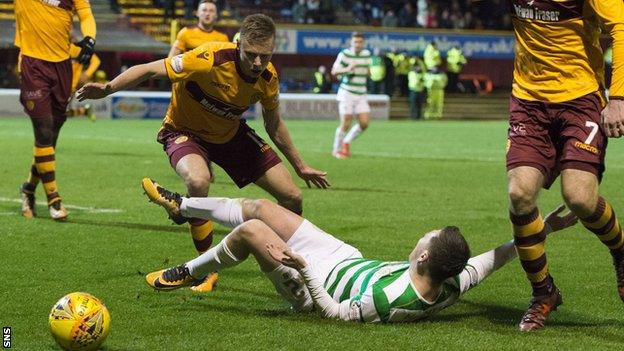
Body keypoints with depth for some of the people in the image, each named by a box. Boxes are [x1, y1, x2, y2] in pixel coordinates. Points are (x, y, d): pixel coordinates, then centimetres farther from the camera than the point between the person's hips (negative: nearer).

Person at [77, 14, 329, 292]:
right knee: (198, 182, -39)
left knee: (292, 198, -2)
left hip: (231, 133, 5)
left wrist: (300, 166, 14)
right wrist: (108, 88, -43)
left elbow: (274, 126, 6)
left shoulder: (267, 78, -15)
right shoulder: (211, 59, -34)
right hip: (184, 131, -5)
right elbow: (149, 70, -29)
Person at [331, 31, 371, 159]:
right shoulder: (344, 54, -9)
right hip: (347, 93, -5)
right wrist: (347, 69, -27)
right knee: (345, 124, -6)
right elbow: (334, 71, -11)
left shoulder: (367, 54, 9)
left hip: (361, 94, 5)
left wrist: (369, 72, 1)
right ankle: (337, 150, 14)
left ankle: (347, 142, 19)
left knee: (364, 123, -4)